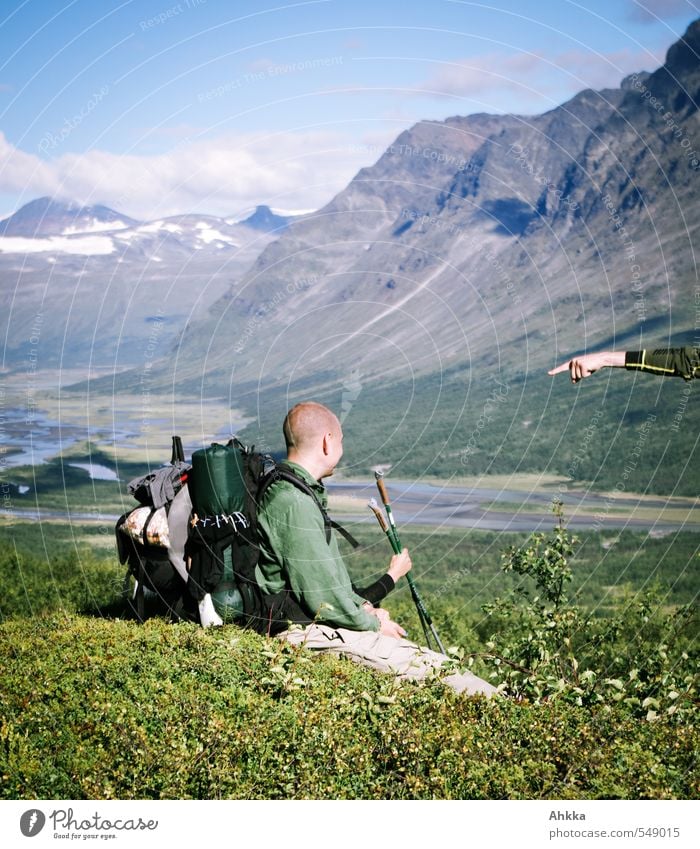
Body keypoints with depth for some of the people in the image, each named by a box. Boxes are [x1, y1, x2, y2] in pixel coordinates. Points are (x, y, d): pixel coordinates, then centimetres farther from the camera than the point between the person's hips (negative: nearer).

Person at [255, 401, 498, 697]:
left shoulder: (283, 490, 12)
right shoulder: (294, 504, -22)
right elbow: (322, 599, -23)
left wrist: (364, 606, 7)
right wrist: (374, 624, -7)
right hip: (310, 632, -10)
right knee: (433, 667, -10)